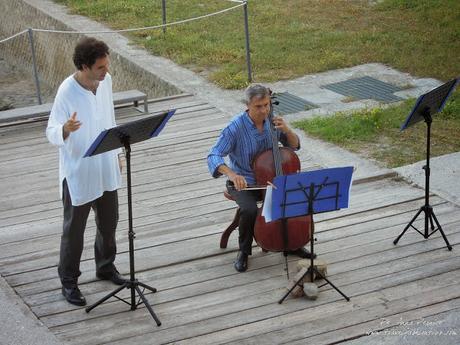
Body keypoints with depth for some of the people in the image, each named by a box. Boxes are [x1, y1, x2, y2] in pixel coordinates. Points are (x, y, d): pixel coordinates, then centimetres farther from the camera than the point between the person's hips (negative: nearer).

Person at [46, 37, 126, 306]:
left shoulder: (106, 81, -3)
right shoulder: (67, 91, -23)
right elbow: (52, 134, -21)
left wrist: (116, 152, 17)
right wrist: (66, 129, -44)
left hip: (106, 168, 6)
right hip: (78, 173, -6)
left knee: (109, 221, 20)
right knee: (74, 228, 6)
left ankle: (106, 266, 41)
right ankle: (69, 281, 20)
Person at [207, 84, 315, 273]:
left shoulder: (271, 121, -5)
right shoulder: (236, 127, -20)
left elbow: (295, 145, 4)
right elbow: (214, 157, -26)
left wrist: (286, 130, -18)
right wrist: (232, 174, -44)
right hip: (242, 182, -4)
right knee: (250, 210, -32)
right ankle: (244, 251, -4)